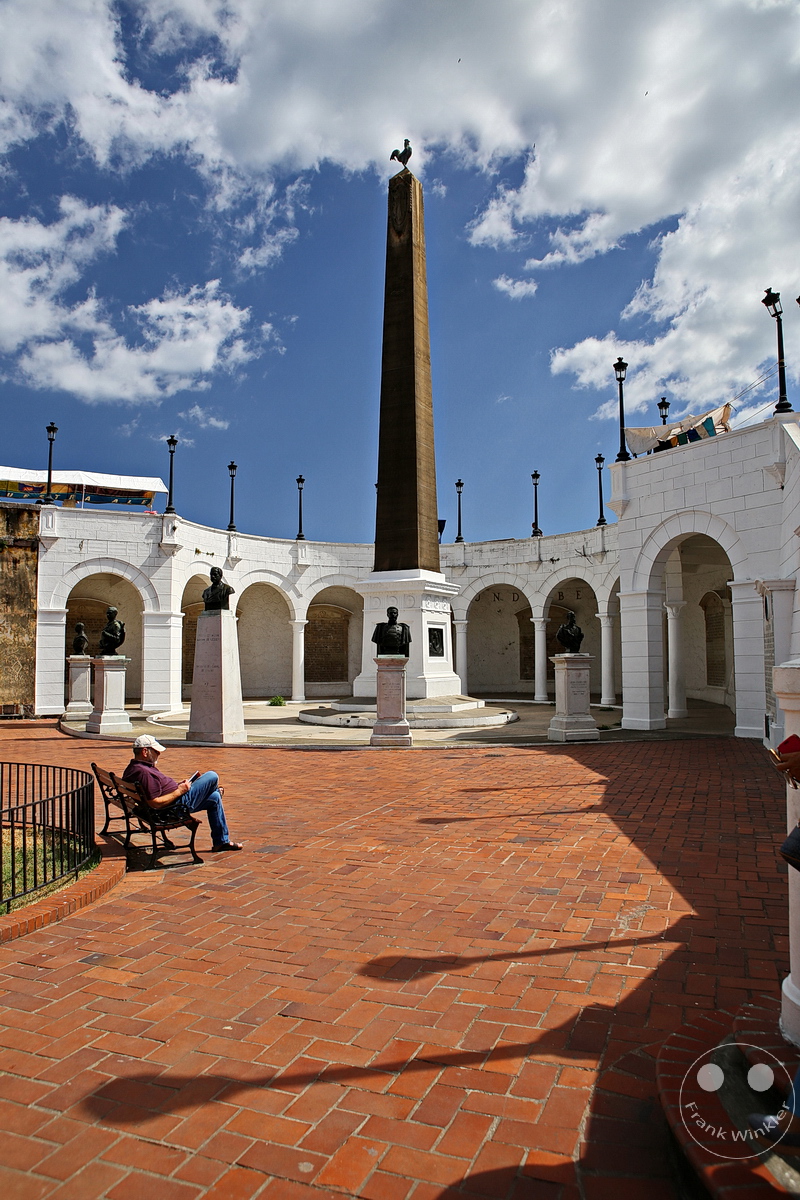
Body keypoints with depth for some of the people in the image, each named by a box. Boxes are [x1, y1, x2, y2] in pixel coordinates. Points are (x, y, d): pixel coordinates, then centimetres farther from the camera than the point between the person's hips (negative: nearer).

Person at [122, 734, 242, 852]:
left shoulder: (132, 769, 6)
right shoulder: (144, 773, -29)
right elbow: (155, 803, -31)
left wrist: (177, 785, 10)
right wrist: (179, 791, -20)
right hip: (176, 808, -11)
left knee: (214, 798, 17)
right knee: (212, 776, -4)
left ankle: (222, 841, 23)